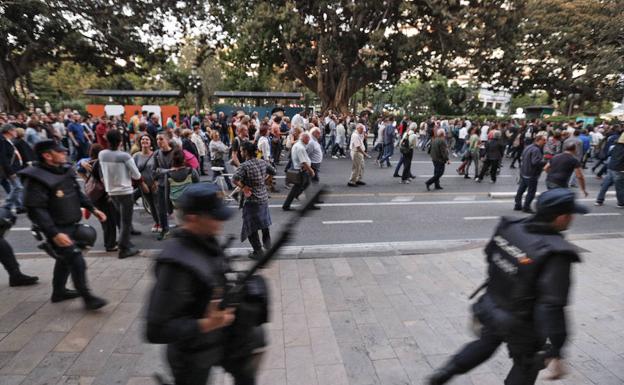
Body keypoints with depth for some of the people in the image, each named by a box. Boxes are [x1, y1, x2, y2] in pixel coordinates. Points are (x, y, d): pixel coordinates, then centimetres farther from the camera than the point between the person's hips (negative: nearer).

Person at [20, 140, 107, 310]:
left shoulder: (66, 170, 4)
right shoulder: (36, 178, -21)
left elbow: (77, 193, 18)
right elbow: (36, 210, -25)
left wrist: (93, 209, 11)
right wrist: (54, 233, -30)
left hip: (72, 225, 9)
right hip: (57, 229, -9)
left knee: (65, 259, 22)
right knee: (77, 262, -8)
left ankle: (58, 291, 41)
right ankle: (87, 297, 6)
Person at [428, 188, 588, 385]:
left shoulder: (511, 228, -10)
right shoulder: (556, 255, -28)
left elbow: (491, 261, 5)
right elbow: (552, 307, -30)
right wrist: (555, 353, -22)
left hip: (490, 308, 6)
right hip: (520, 326, -5)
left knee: (486, 343, 32)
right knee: (525, 368, 23)